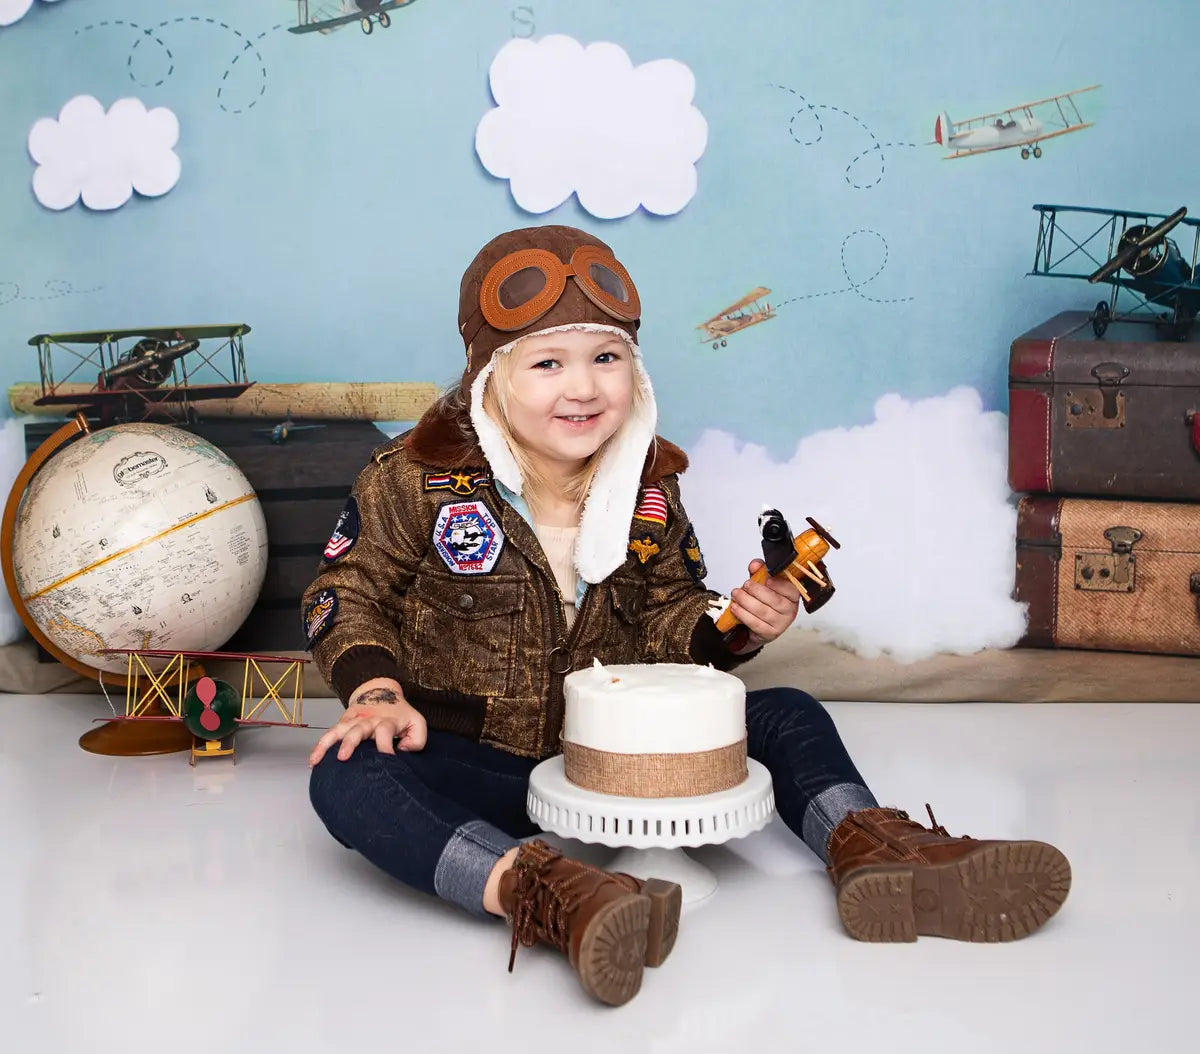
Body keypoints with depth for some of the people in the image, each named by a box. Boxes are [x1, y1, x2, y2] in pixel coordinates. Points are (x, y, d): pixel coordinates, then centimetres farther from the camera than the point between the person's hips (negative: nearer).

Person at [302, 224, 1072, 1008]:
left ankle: (871, 849, -30)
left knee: (786, 717, -7)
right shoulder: (418, 480, -11)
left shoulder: (648, 490, 0)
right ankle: (531, 887, -55)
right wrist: (376, 692, -21)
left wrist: (737, 627, -14)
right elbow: (349, 594, -3)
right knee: (348, 777, -35)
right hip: (472, 761, -4)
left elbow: (667, 626, 7)